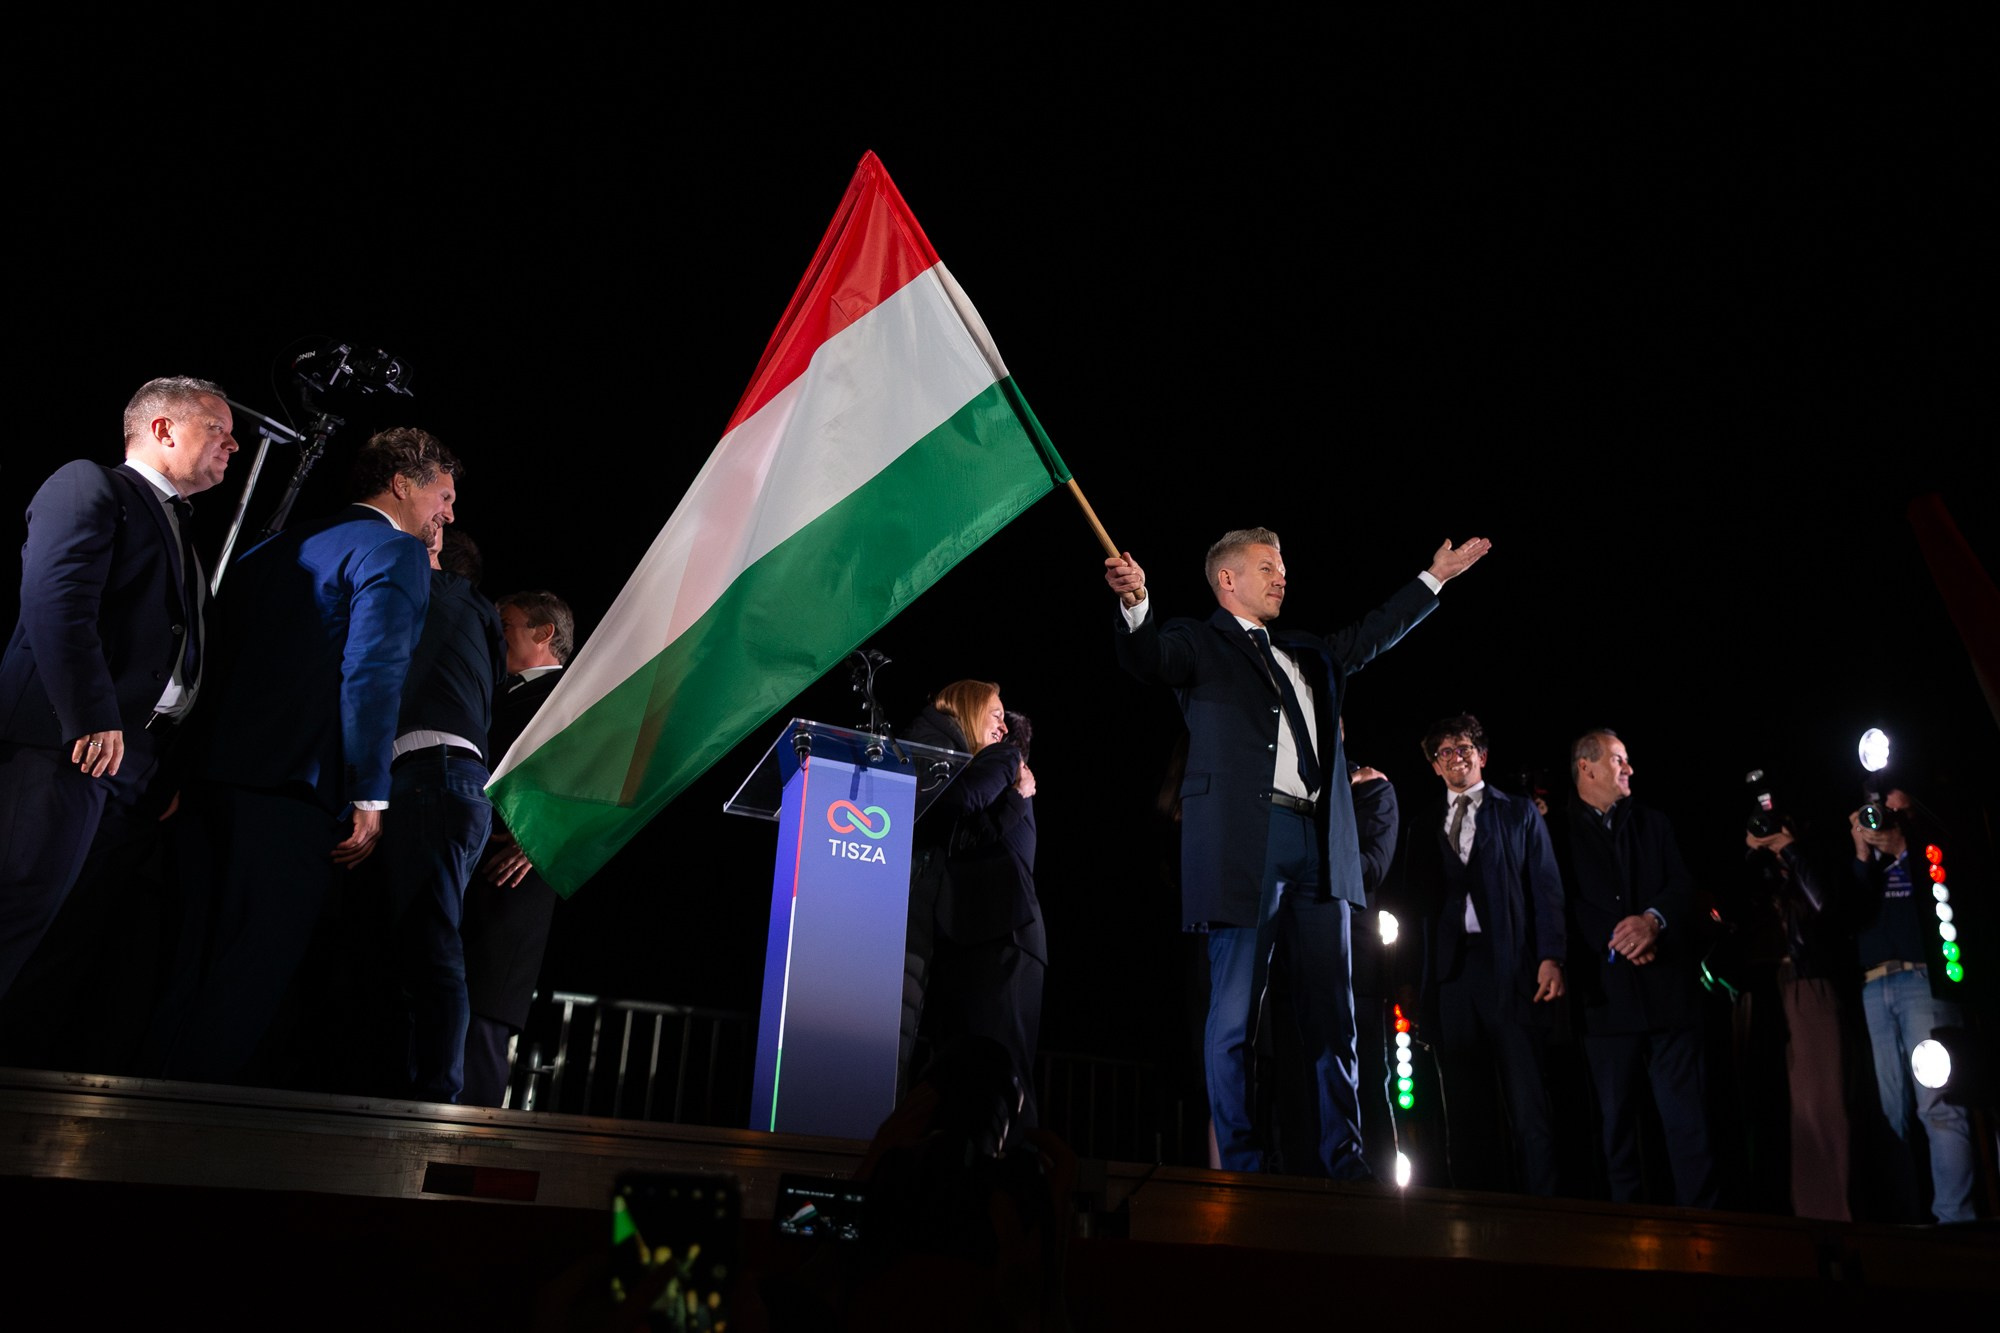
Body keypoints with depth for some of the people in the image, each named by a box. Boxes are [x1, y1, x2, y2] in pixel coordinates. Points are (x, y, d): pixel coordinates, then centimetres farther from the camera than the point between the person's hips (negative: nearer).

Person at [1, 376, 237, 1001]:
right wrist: (92, 717, -21)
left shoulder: (179, 527, 27)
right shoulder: (89, 484, 1)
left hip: (135, 754, 8)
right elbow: (56, 601, -15)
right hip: (66, 740, -8)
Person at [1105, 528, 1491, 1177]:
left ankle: (1345, 1163, 14)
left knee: (1332, 1014, 7)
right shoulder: (1198, 643, 6)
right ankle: (1242, 1167, 2)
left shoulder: (1308, 653, 27)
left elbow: (1372, 633, 40)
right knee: (1236, 1012, -4)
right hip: (1245, 843, -6)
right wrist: (1135, 603, -34)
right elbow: (1146, 657, -13)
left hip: (1318, 845, 7)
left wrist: (1435, 576, 44)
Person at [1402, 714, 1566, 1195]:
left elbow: (1545, 888, 3)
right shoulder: (1425, 829, 18)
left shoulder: (1519, 814, 11)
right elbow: (1416, 900, 11)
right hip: (1452, 970, 3)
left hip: (1511, 965, -3)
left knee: (1528, 1099, -5)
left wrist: (1551, 958, -9)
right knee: (1465, 1104, 5)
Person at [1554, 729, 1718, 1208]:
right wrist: (1616, 940, -12)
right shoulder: (1560, 831, 6)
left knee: (1688, 1115, -2)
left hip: (1669, 986, 3)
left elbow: (1682, 885, 9)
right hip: (1606, 993, -2)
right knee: (1616, 1118, 3)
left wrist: (1653, 919, -11)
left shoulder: (1653, 823, 19)